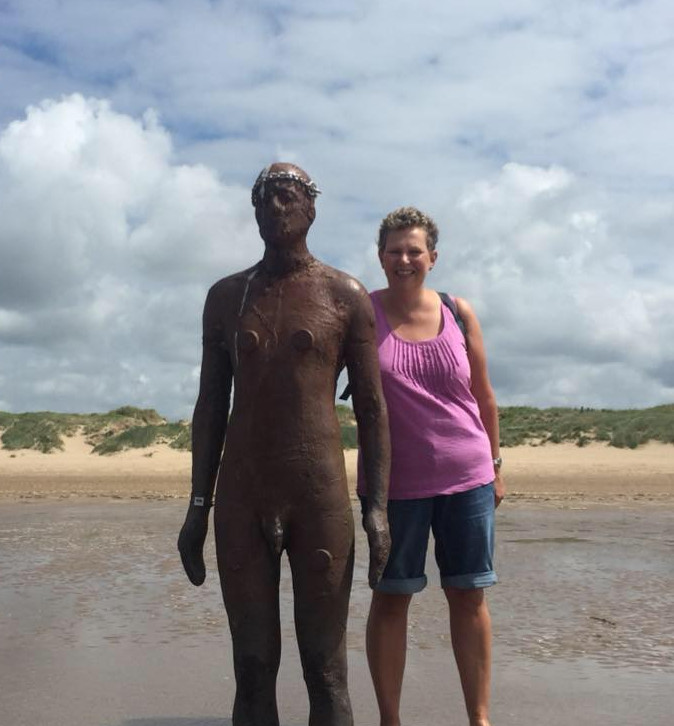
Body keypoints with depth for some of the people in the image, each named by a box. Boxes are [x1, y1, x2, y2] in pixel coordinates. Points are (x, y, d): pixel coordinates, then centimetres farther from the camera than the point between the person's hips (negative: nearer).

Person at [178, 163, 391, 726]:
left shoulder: (346, 296, 2)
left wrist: (377, 508, -8)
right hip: (241, 501, 3)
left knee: (325, 672, 1)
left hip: (322, 500, -2)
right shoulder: (226, 296, 10)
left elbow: (371, 408, 1)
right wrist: (199, 506, 7)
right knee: (253, 669, 5)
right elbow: (211, 405, 11)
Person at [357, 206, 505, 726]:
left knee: (469, 595, 7)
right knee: (390, 597, 4)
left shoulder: (459, 314, 4)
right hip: (394, 482, -2)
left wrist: (495, 464, 13)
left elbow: (484, 397, 11)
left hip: (467, 477, 2)